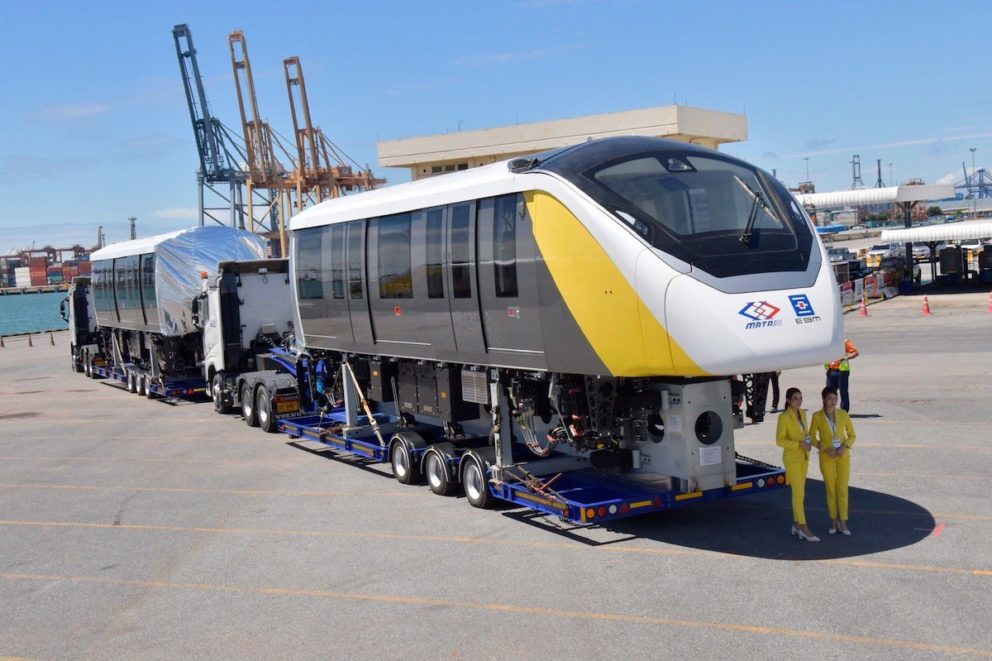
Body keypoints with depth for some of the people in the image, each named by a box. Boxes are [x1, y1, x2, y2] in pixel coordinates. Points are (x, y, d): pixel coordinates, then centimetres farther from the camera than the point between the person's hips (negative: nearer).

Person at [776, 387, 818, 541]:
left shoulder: (802, 413, 5)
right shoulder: (784, 417, -16)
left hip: (804, 457, 7)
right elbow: (779, 440, -17)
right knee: (799, 493, -6)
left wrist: (808, 440, -4)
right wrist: (799, 444, -23)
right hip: (792, 458, -7)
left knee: (798, 492, 12)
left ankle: (796, 524, 21)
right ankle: (803, 527, 0)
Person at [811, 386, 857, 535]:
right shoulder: (817, 416, -10)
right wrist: (826, 449, -18)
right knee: (831, 489, 6)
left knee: (843, 489, 1)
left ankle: (843, 523, 10)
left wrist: (844, 446, -18)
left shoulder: (843, 414, -6)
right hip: (826, 456, -1)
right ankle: (833, 522, 21)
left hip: (843, 456, 1)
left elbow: (852, 436, 1)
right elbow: (812, 438, -4)